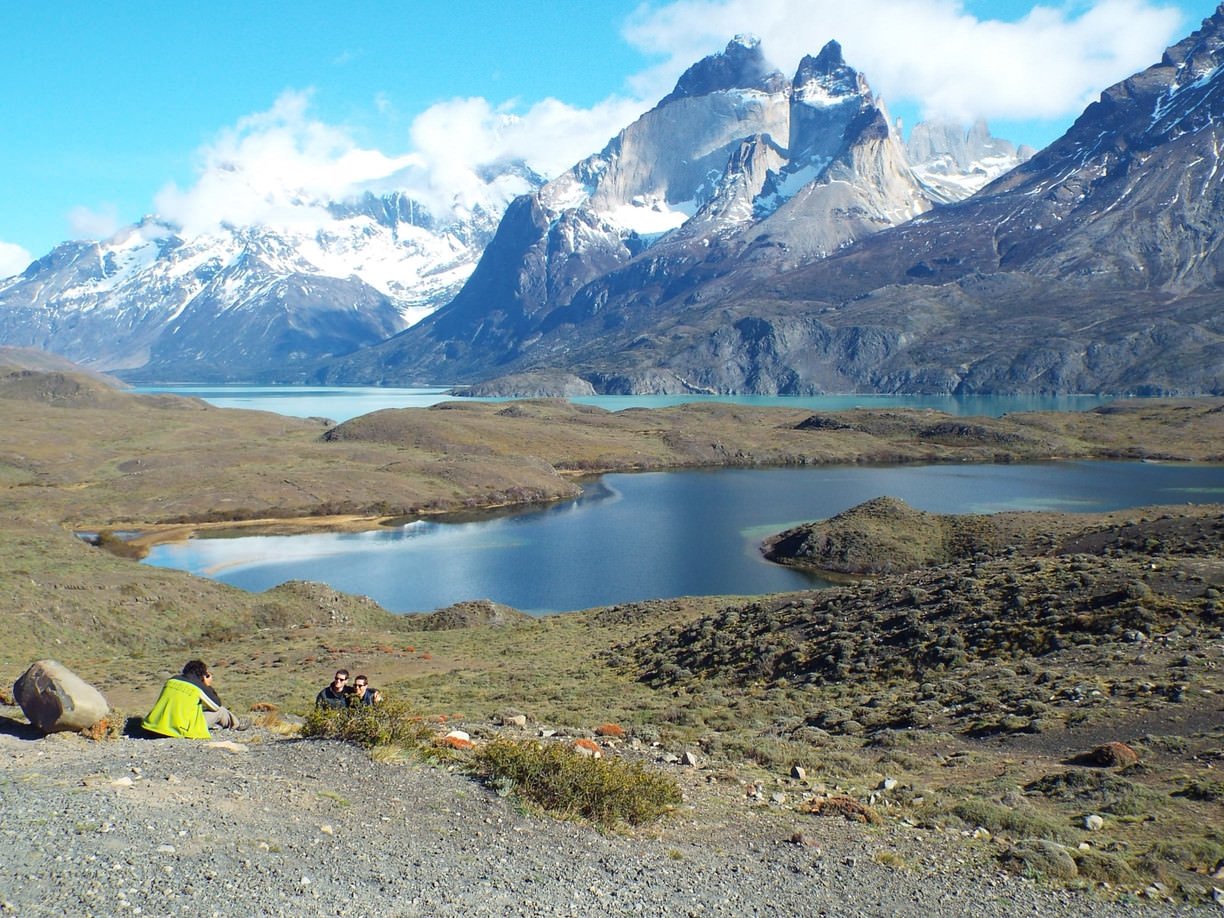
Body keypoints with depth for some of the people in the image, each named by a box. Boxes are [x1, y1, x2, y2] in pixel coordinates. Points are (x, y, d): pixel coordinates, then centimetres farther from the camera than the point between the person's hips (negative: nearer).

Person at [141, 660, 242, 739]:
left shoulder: (172, 680, 10)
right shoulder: (199, 687, -6)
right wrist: (209, 687, 13)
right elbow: (217, 705, 6)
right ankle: (235, 725, 38)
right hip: (181, 729, -6)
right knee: (220, 711, 9)